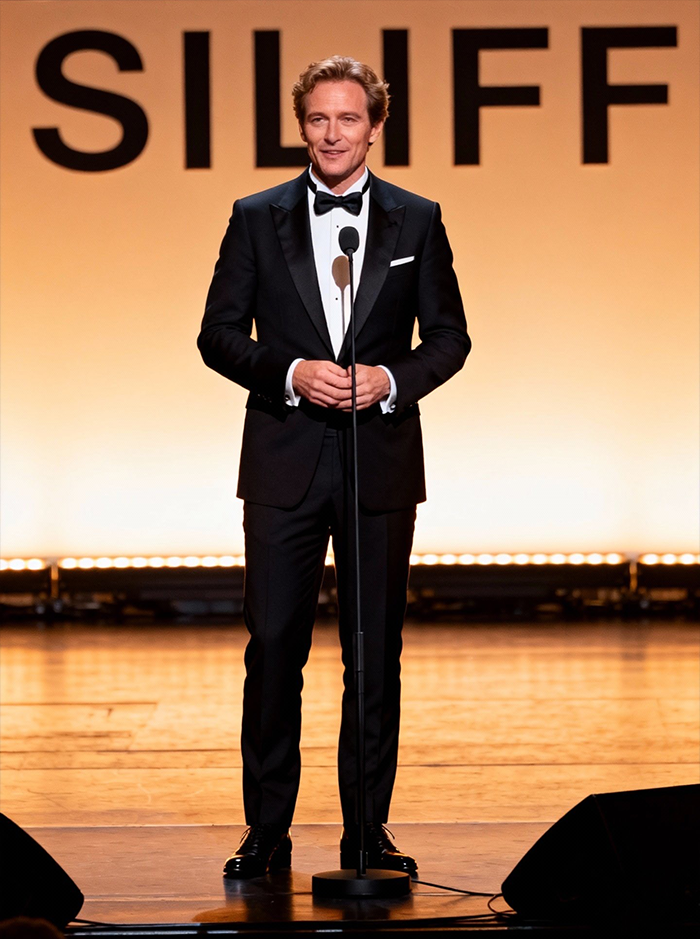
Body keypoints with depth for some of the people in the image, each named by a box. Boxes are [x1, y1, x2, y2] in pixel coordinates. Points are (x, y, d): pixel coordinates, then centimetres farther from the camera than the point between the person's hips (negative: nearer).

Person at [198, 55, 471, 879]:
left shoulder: (416, 221, 6)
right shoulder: (256, 218, 5)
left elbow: (449, 336, 7)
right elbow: (219, 335, 3)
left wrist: (392, 379, -11)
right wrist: (291, 373, -13)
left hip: (381, 461, 1)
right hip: (284, 467, -1)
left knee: (377, 652, 5)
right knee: (273, 649, -1)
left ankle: (368, 830, 13)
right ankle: (267, 832, 7)